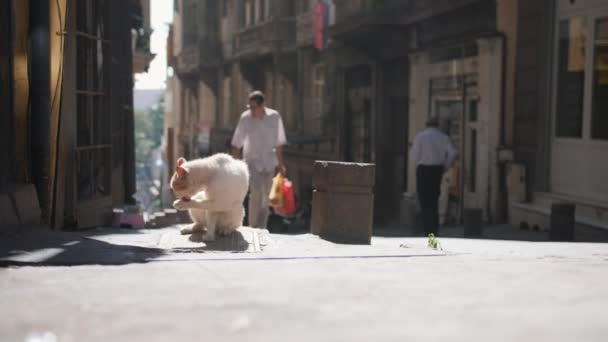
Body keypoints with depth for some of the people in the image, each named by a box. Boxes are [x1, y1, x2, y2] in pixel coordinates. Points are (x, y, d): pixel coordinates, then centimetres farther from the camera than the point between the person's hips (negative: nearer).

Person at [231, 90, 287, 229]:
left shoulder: (274, 116, -4)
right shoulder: (245, 117, -10)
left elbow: (279, 142, 7)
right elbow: (236, 144, -4)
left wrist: (280, 163, 11)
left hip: (269, 162, 3)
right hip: (253, 160, -3)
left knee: (265, 196, 8)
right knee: (256, 193, -17)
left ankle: (262, 229, 18)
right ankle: (253, 227, -9)